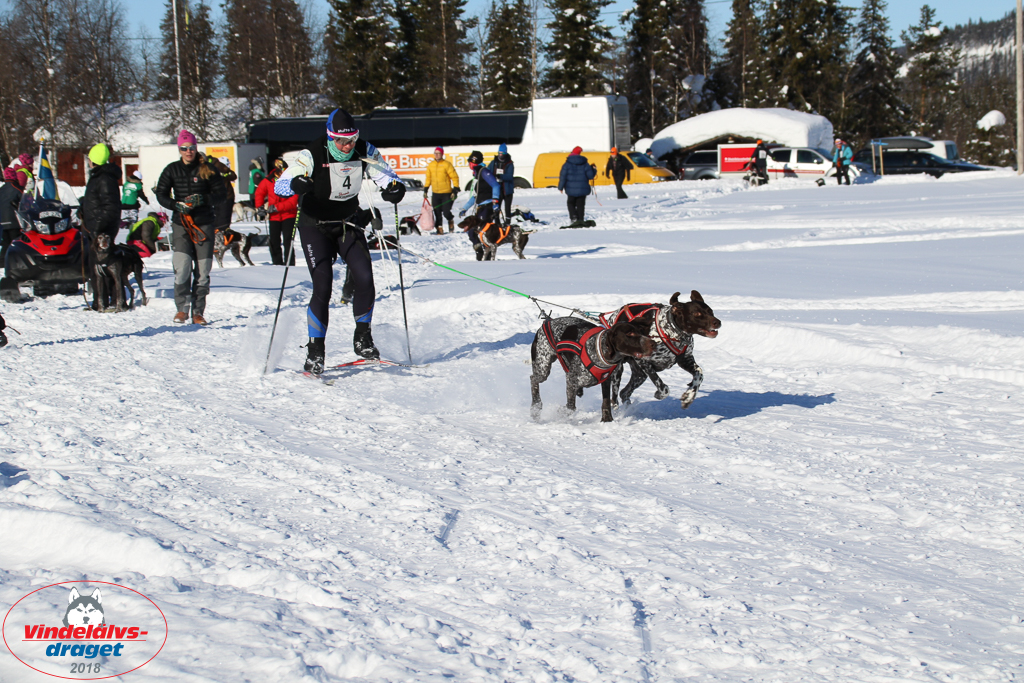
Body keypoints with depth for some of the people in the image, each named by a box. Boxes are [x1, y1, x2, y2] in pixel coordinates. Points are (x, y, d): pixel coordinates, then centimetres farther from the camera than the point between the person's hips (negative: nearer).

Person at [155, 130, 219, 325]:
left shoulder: (206, 170, 4)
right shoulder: (172, 170, 7)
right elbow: (161, 194, 8)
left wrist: (202, 199, -13)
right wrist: (177, 205, -11)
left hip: (204, 224, 0)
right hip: (181, 223, 0)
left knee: (203, 271, -1)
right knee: (182, 267, -14)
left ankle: (198, 312, 7)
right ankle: (181, 309, -2)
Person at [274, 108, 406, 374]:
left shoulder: (364, 152, -13)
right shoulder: (312, 155, -23)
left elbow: (386, 175, -8)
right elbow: (279, 186, -28)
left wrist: (394, 188, -32)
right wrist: (297, 184, -51)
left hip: (349, 223, 4)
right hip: (316, 226, -3)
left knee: (365, 279, -10)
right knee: (322, 287, -15)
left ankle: (362, 338, 12)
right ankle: (315, 350, -3)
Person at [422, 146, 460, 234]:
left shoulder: (447, 164, -6)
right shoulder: (430, 165, 9)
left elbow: (454, 177, -5)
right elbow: (428, 178, 19)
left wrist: (455, 190, -10)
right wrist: (425, 190, 15)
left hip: (446, 194, -4)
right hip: (435, 194, 4)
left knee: (446, 212, -8)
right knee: (437, 213, 0)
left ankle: (451, 220, 24)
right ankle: (439, 228, 11)